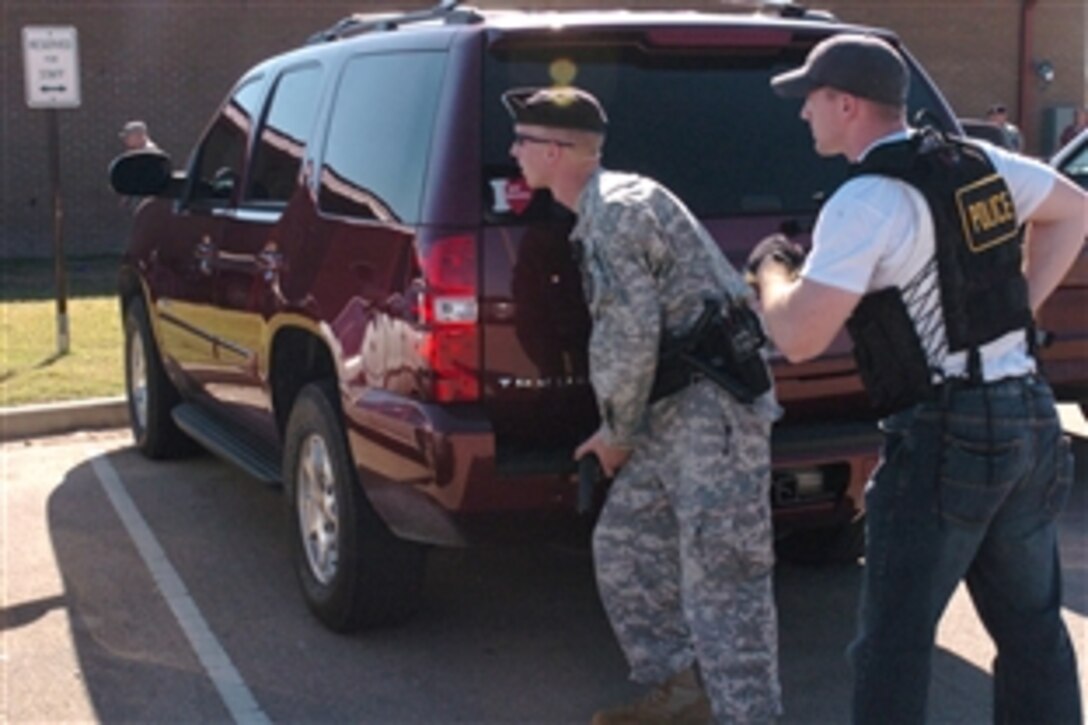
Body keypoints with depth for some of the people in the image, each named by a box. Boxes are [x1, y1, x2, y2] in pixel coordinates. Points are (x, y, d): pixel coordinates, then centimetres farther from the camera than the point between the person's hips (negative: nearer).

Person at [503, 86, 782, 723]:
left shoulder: (616, 211, -15)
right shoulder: (600, 211, 17)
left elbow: (630, 339, -17)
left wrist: (619, 432, -7)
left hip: (715, 406, -10)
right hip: (676, 409, 10)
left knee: (719, 573, -7)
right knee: (625, 546, 15)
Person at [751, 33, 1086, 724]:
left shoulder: (865, 202, -15)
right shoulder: (979, 162, 9)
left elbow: (799, 338, -19)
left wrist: (772, 267, 1)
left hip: (946, 435, -8)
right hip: (1030, 417, 8)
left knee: (896, 638, 1)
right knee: (1031, 625, 17)